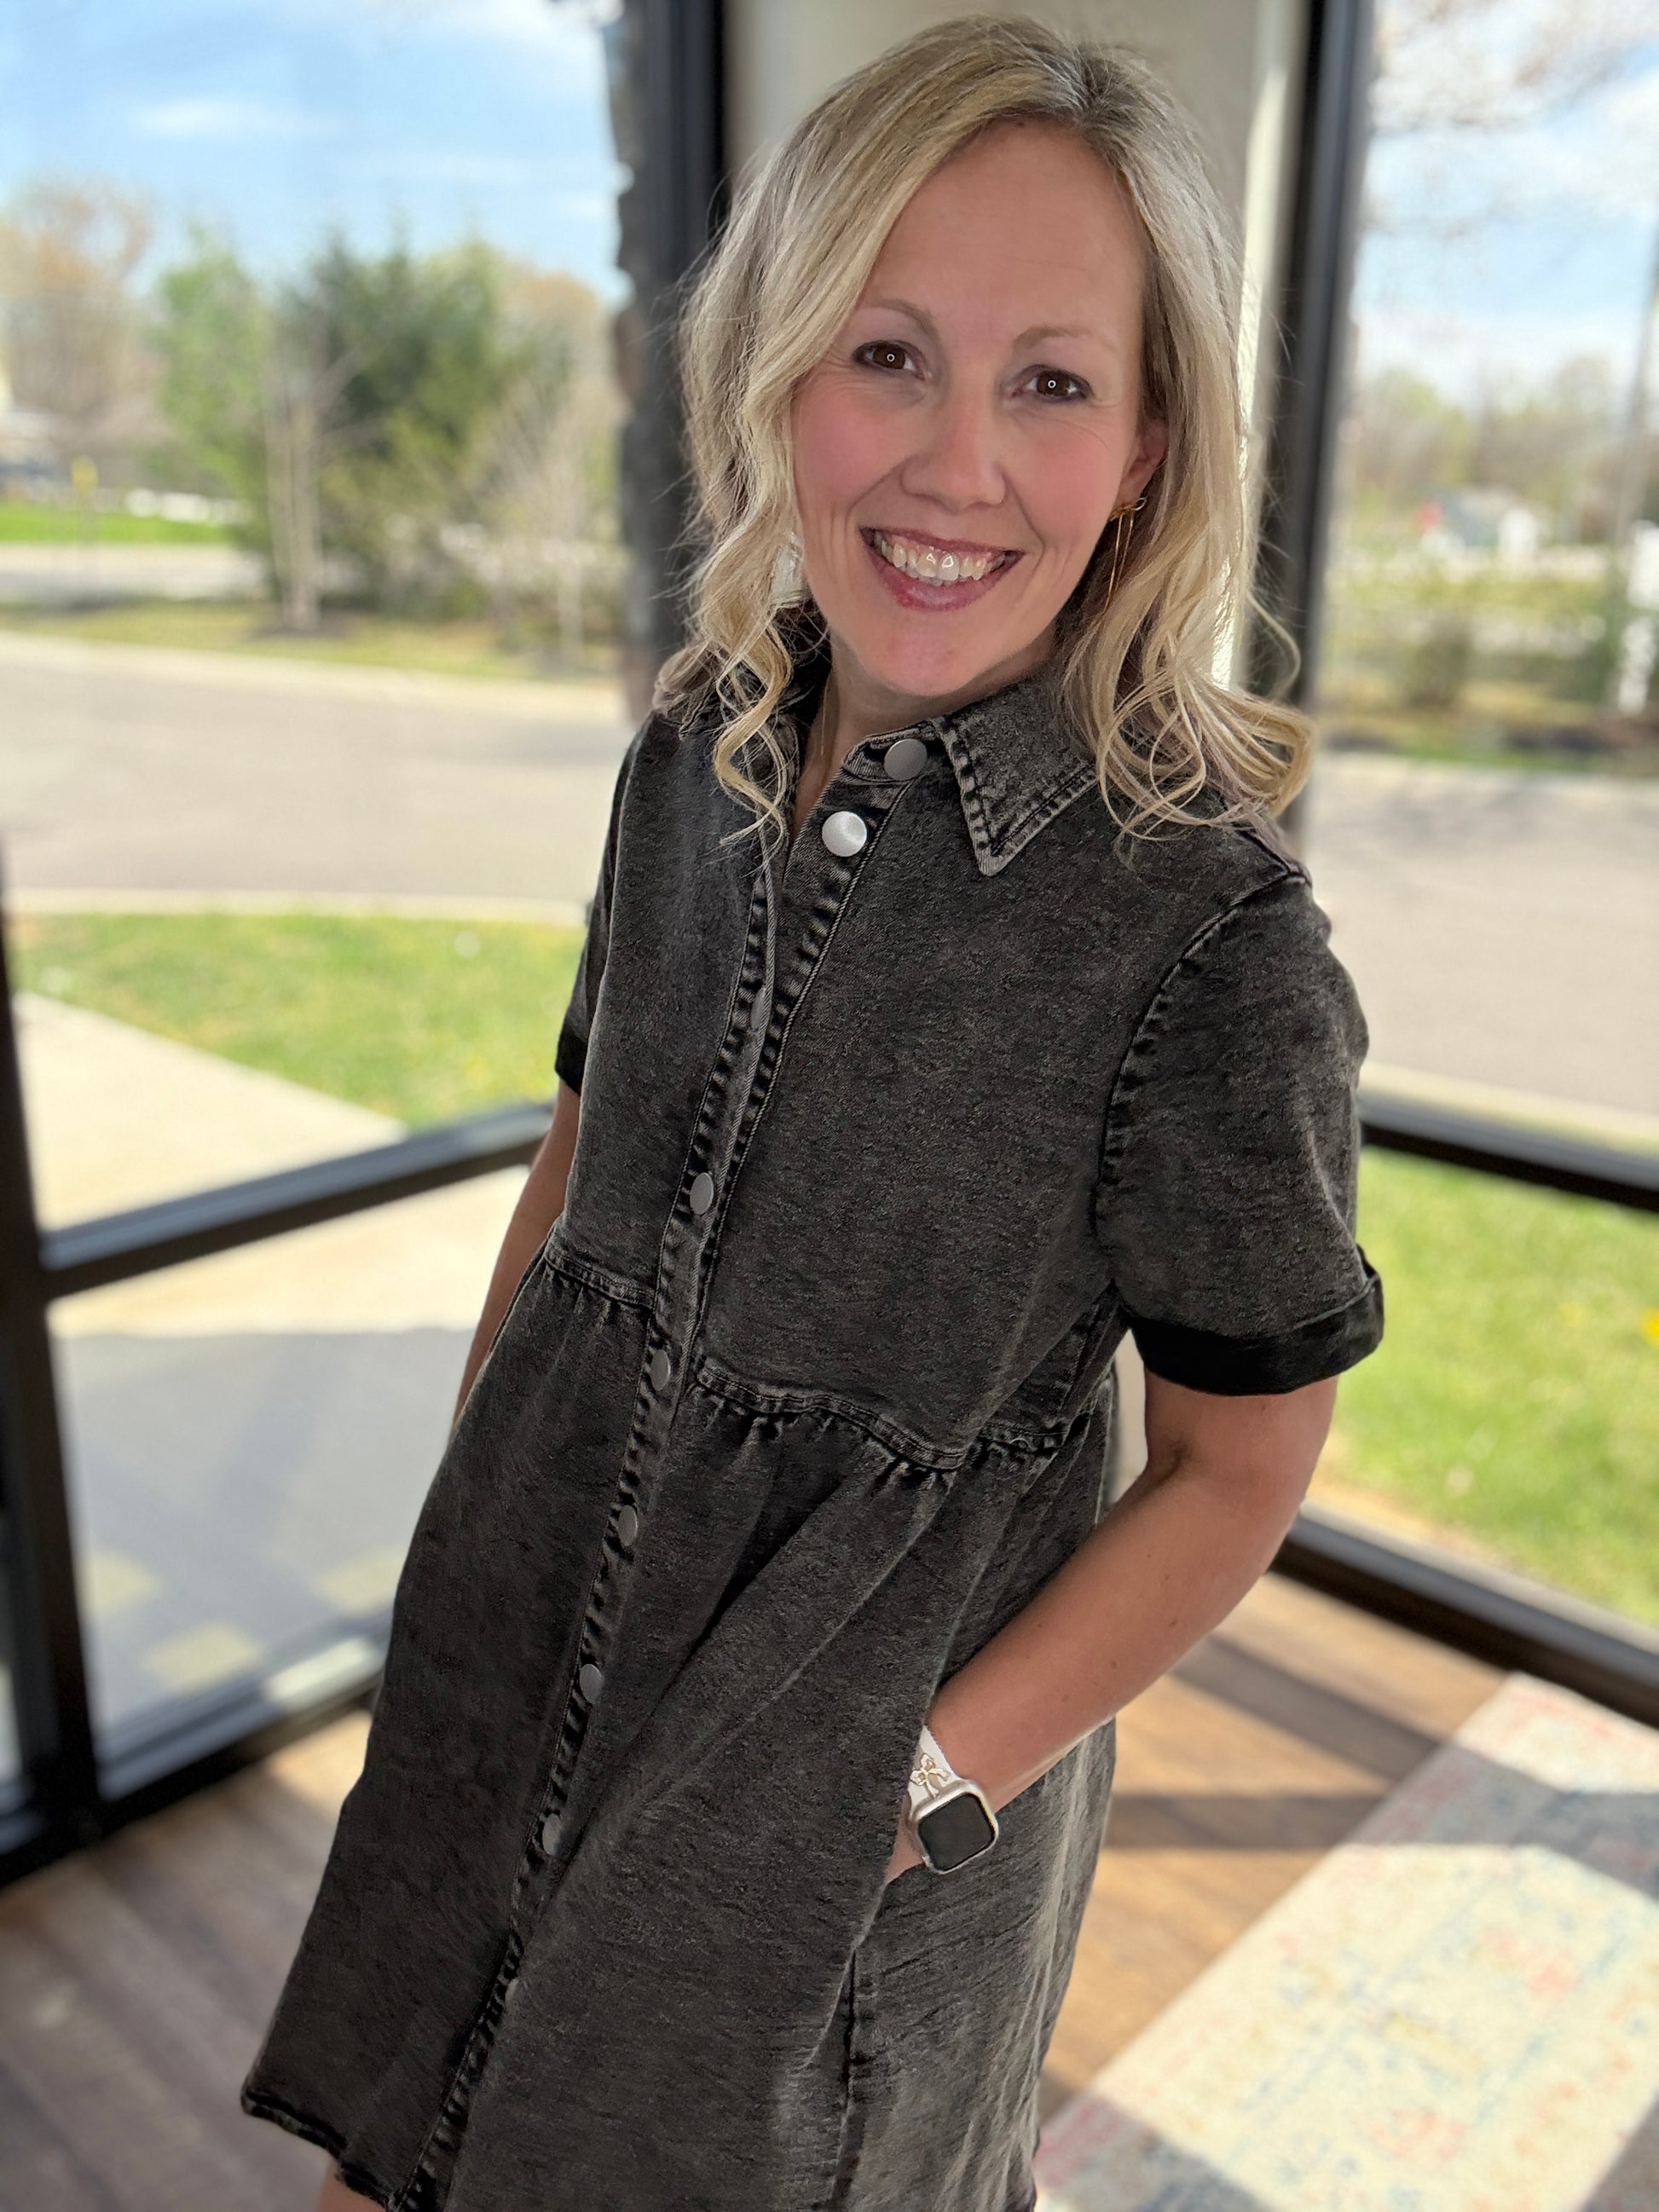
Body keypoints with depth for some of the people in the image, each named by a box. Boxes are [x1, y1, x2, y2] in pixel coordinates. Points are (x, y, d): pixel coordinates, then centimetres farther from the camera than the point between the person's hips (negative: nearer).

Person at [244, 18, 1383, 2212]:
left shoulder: (1205, 928, -23)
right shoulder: (697, 758, -6)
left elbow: (1239, 1468, -14)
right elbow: (578, 1164, 5)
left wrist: (923, 1779, -14)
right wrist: (467, 1490, 5)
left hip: (892, 1724, -4)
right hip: (531, 1643, 5)